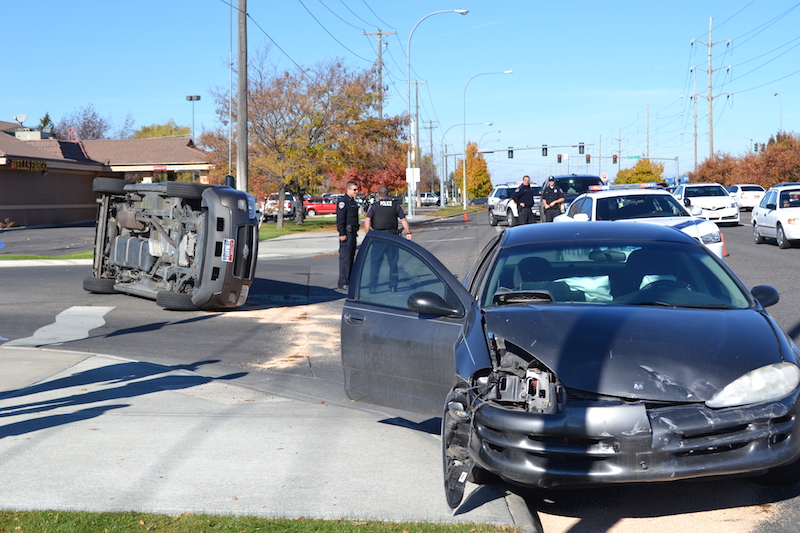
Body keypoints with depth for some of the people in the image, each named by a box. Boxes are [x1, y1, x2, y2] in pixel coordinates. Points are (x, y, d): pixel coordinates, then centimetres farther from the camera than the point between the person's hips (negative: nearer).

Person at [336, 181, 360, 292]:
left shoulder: (353, 202, 18)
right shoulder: (343, 201, -13)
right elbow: (340, 219, -18)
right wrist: (342, 234, -22)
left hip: (353, 233, 10)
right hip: (347, 233, -10)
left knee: (351, 258, 13)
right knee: (345, 258, -10)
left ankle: (349, 282, 19)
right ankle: (342, 284, -10)